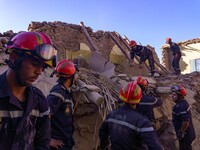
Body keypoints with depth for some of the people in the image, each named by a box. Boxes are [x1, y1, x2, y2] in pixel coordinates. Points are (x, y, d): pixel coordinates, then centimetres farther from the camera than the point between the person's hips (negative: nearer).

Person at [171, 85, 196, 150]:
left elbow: (186, 122, -33)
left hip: (185, 135, -10)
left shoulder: (181, 106, -27)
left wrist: (181, 133, -20)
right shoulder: (183, 103, 6)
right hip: (188, 133, 10)